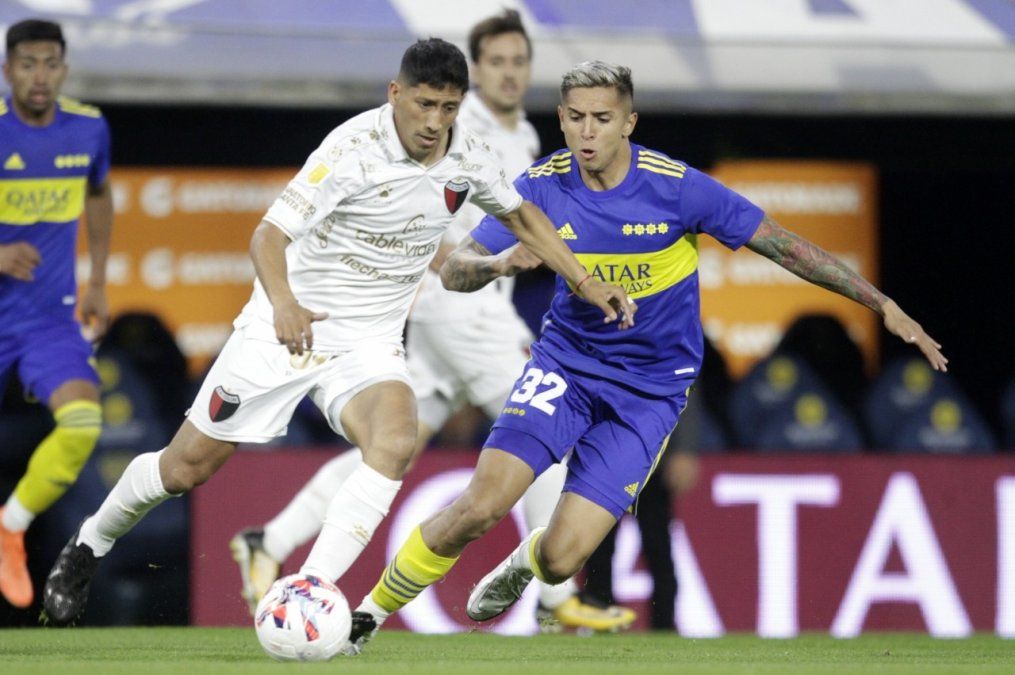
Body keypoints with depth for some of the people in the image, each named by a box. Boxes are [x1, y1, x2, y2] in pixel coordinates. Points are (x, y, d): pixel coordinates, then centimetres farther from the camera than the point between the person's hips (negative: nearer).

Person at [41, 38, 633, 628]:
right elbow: (269, 235, -28)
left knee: (395, 443, -29)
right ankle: (89, 547, 31)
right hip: (288, 327, -4)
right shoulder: (356, 149, -22)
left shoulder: (468, 158, -5)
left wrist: (584, 280, 10)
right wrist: (284, 303, -48)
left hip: (371, 342, 4)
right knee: (186, 468, 2)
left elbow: (522, 215, 18)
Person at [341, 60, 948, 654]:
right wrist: (499, 263, -32)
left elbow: (784, 245, -11)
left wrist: (883, 305, -13)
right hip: (566, 364, 1)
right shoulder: (543, 187, -10)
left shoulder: (677, 187, -17)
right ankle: (371, 613, 1)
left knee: (562, 558, -12)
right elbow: (454, 270, -7)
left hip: (649, 391, -1)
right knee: (482, 504, -20)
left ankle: (525, 565, 28)